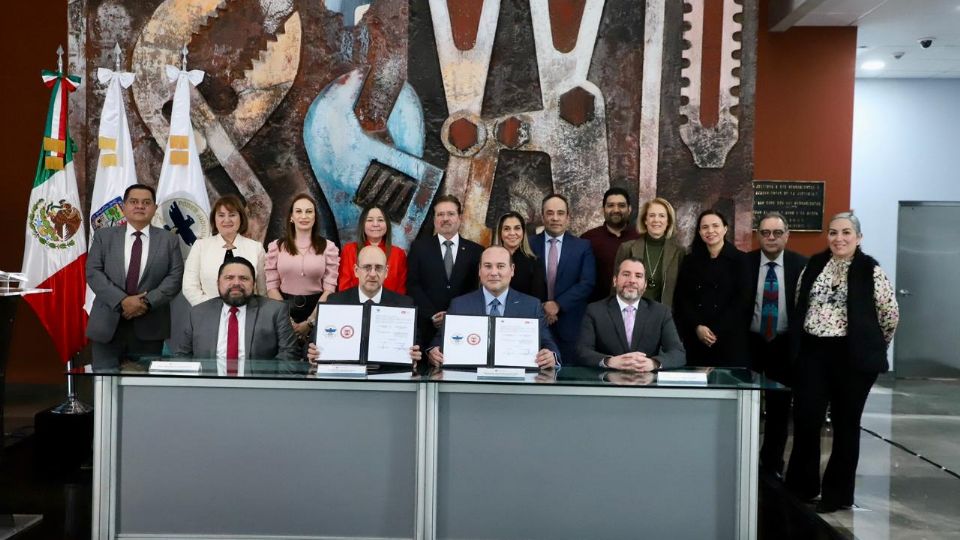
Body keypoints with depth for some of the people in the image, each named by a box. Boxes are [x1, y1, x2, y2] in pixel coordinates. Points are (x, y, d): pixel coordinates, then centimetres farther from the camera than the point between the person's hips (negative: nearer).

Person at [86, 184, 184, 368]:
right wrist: (122, 301, -15)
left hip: (149, 327, 0)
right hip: (108, 325, 0)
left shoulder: (169, 240, 8)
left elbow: (175, 277, -1)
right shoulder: (104, 236, 9)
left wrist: (147, 301, -15)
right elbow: (93, 272, -1)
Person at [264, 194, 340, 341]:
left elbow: (329, 288, -4)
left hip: (316, 310, -1)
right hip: (284, 310, 1)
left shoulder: (328, 247, 1)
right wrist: (287, 320, -9)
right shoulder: (276, 246, 3)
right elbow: (271, 286, 1)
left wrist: (310, 322, -12)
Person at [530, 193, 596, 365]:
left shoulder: (583, 247, 5)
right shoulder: (530, 245, 5)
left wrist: (558, 304, -13)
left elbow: (587, 283, -4)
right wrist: (539, 309, -10)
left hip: (570, 326, 0)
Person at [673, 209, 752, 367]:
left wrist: (717, 331, -11)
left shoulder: (741, 260, 1)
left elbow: (744, 300, -4)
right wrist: (697, 327, -10)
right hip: (695, 340, 2)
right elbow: (681, 299, 5)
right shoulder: (690, 261, 9)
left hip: (730, 340, -2)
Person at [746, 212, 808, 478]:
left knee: (780, 407, 10)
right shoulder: (744, 262, -4)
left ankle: (772, 465, 25)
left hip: (784, 345, 0)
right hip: (750, 342, 0)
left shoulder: (801, 264, -5)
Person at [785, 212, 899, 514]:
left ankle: (838, 494, 21)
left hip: (852, 356, -3)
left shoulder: (870, 271, -6)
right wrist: (797, 344, 14)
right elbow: (799, 306, 16)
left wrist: (872, 346, 7)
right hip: (812, 353, 3)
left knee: (845, 424, 8)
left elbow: (890, 314, -2)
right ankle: (801, 487, 20)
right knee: (805, 420, 4)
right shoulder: (813, 265, 7)